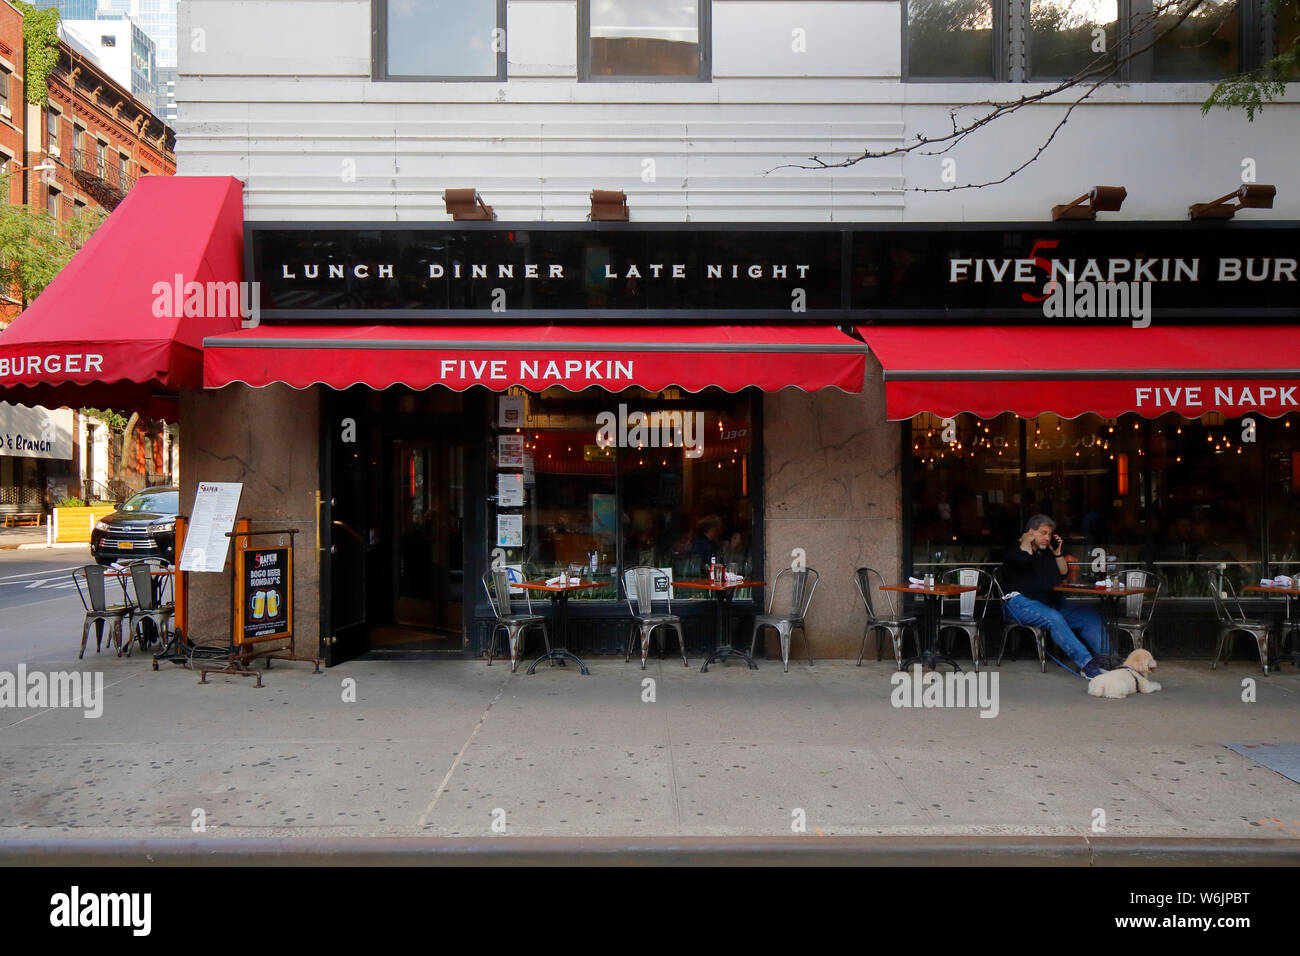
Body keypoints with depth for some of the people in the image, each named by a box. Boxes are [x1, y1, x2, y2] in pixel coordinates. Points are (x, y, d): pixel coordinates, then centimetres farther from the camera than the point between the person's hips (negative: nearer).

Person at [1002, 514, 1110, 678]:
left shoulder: (1047, 551, 26)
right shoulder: (1015, 549, 4)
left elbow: (1063, 573, 24)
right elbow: (1025, 559, -19)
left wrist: (1057, 553, 12)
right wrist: (1026, 541, -1)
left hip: (1051, 601, 8)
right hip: (1022, 602, -8)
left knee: (1092, 617, -10)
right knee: (1054, 618, -36)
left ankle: (1100, 660, -20)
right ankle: (1086, 663, -39)